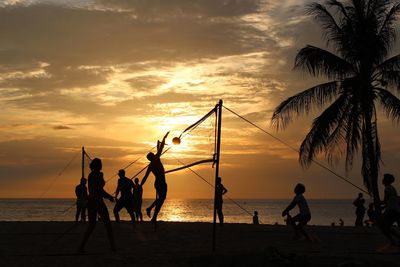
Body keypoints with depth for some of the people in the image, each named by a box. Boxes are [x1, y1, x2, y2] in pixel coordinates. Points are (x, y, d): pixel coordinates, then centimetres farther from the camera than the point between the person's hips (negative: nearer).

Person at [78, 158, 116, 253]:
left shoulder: (90, 175, 13)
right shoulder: (99, 174, -12)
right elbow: (100, 189, -19)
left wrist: (107, 196, 26)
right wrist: (110, 196, -4)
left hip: (90, 201, 7)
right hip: (98, 202, -7)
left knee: (91, 225, 10)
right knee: (107, 224, 8)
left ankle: (81, 246, -5)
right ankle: (112, 246, 11)